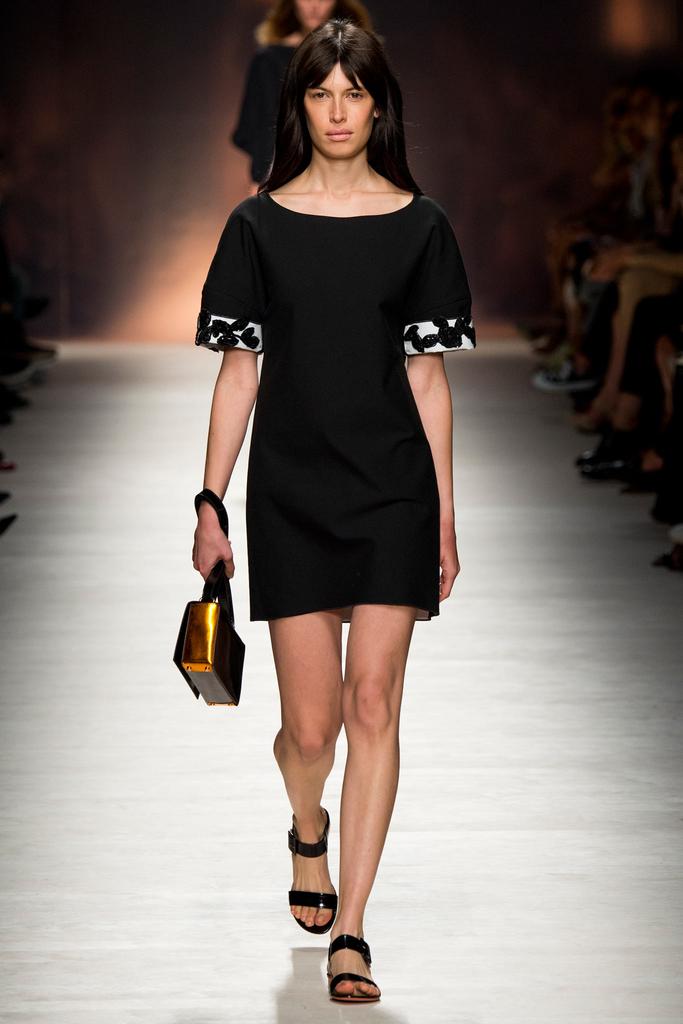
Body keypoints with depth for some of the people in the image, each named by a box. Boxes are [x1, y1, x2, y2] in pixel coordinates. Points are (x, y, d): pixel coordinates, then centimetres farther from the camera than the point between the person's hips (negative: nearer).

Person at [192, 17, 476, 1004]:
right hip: (291, 492, 0)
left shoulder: (417, 224, 4)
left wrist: (444, 515, 6)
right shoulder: (259, 225, 4)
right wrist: (210, 505, 1)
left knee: (374, 709, -7)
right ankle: (308, 831, 38)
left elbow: (428, 375, 6)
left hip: (394, 488, 0)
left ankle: (348, 935, -2)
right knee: (312, 723, 2)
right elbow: (239, 370, 5)